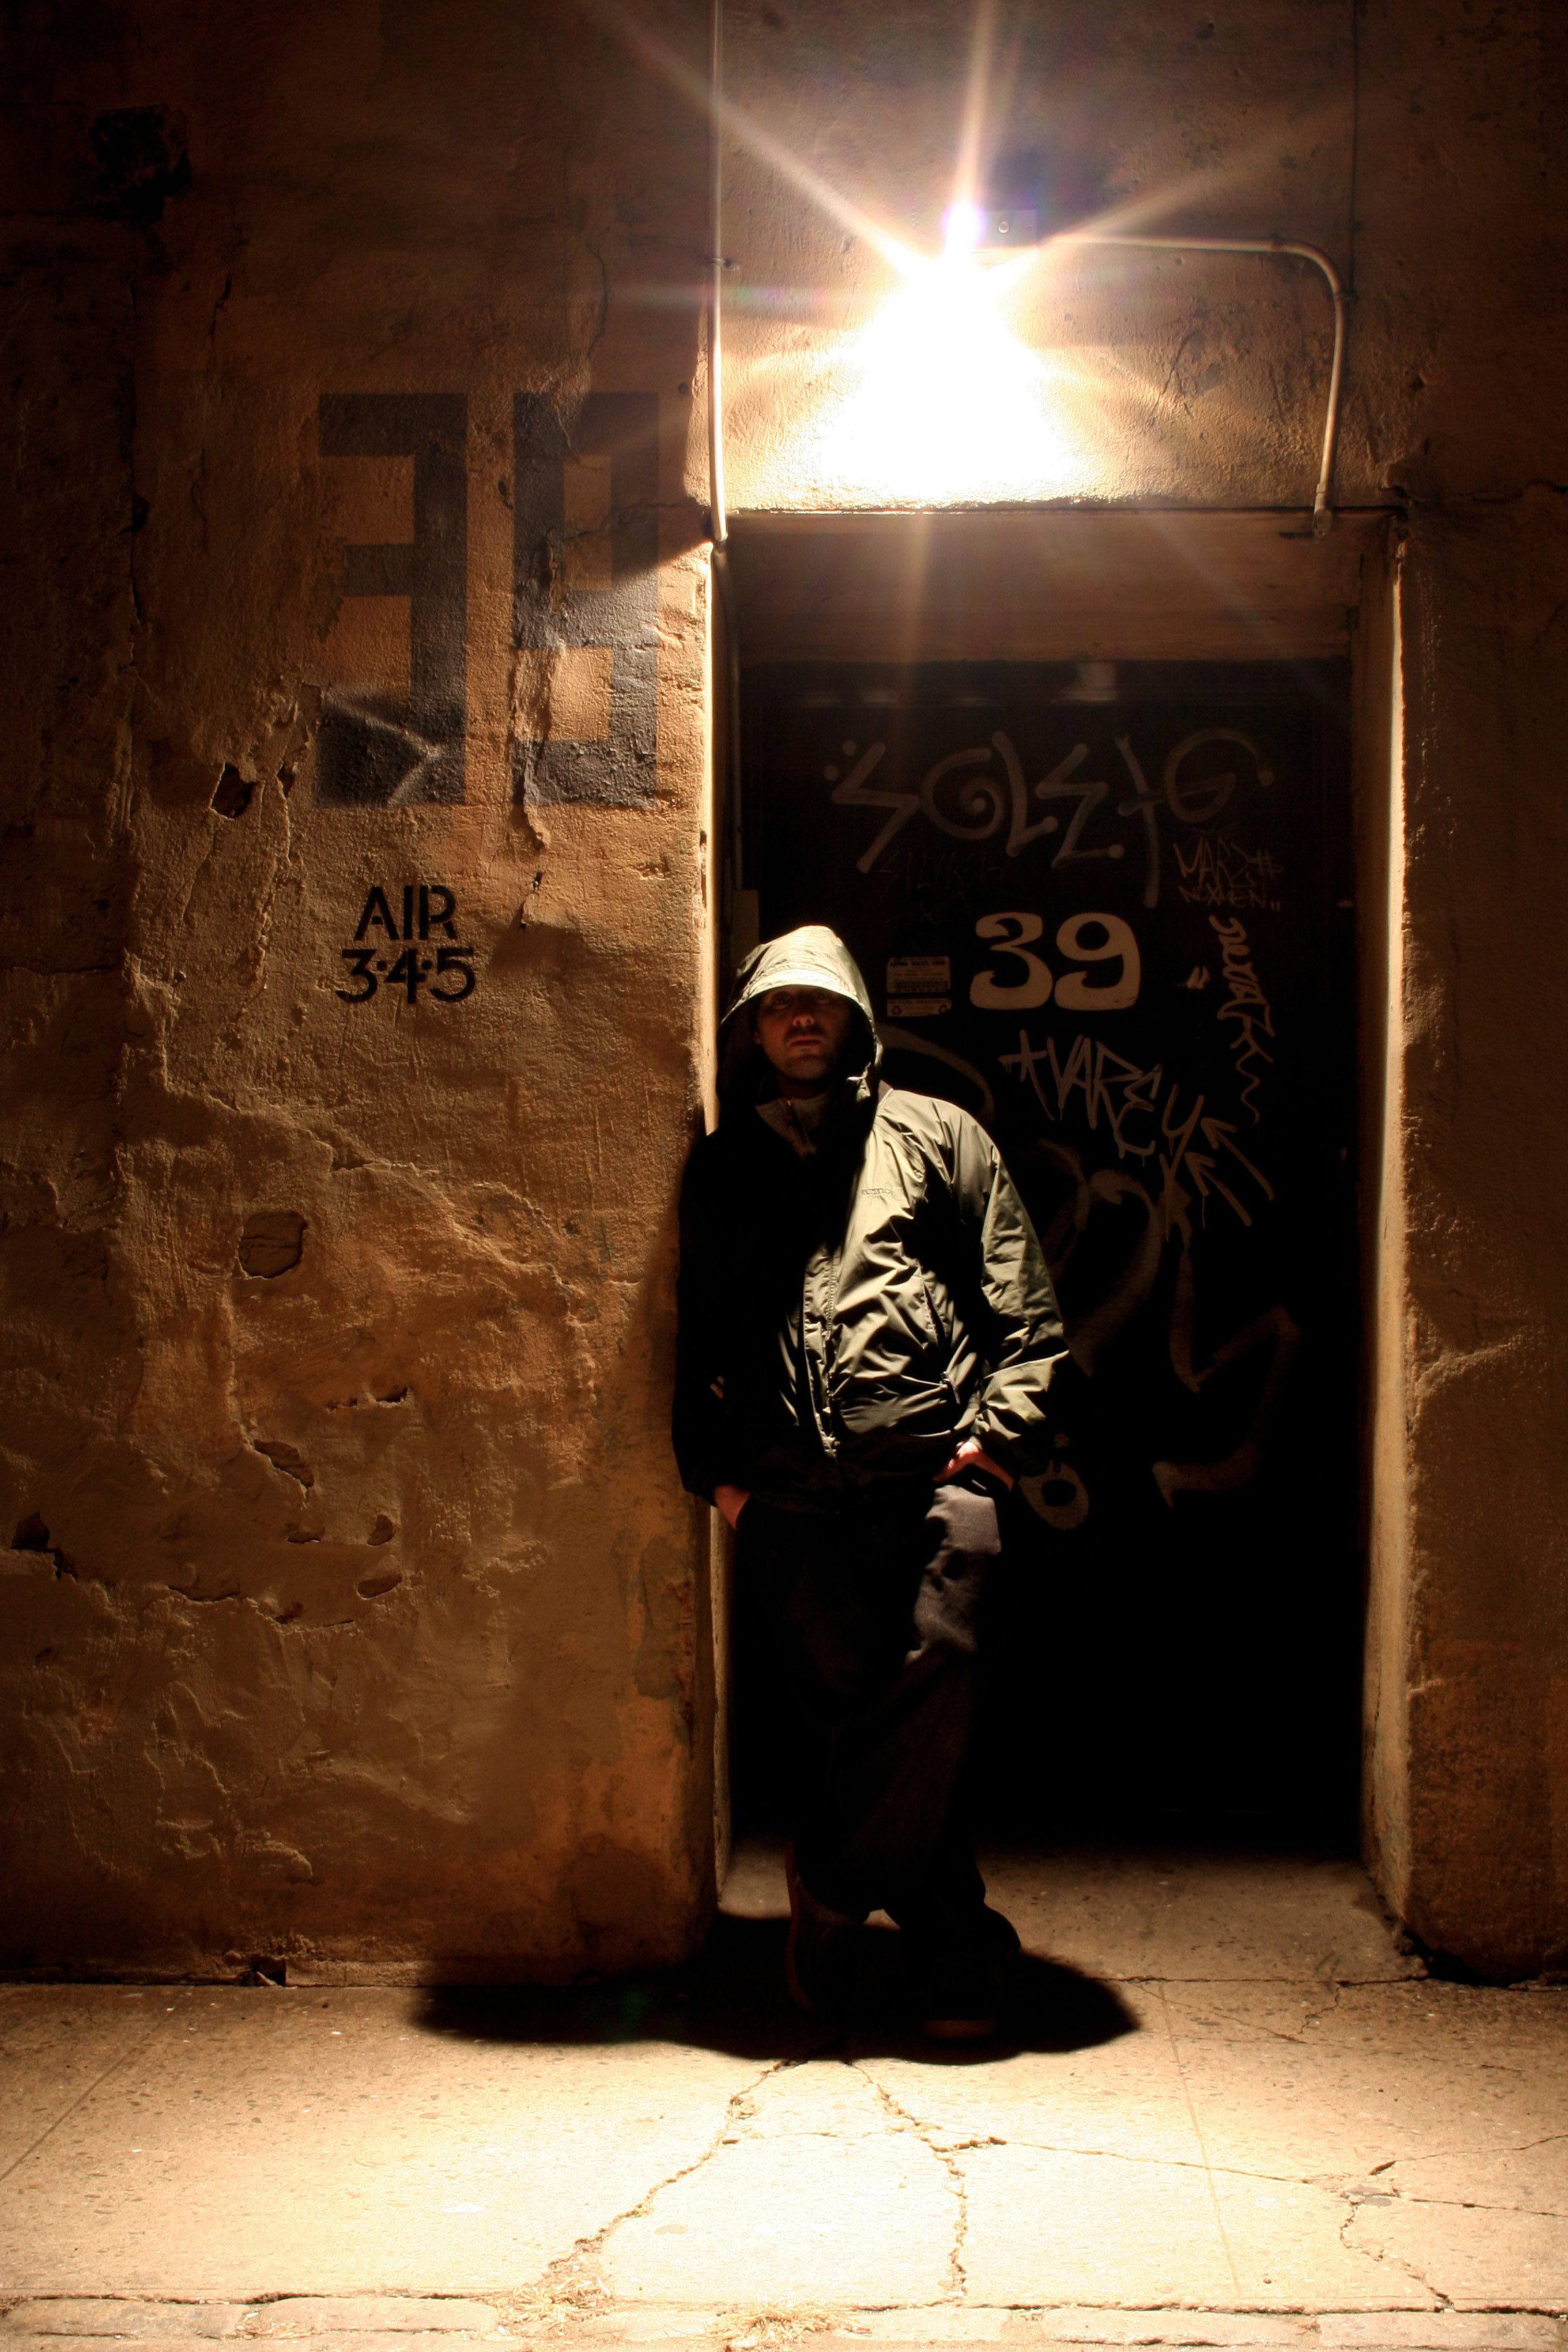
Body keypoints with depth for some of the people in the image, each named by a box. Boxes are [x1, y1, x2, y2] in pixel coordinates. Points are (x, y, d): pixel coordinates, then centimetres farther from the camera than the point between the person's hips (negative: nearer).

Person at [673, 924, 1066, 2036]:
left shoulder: (938, 1136, 15)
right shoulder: (721, 1171, 21)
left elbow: (1022, 1299, 10)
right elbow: (697, 1332, 21)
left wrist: (1002, 1429, -2)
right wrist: (715, 1467, 10)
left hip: (933, 1469, -2)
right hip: (793, 1488, 2)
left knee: (931, 1676, -18)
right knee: (843, 1701, 0)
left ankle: (838, 1891, -3)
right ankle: (954, 1946, 12)